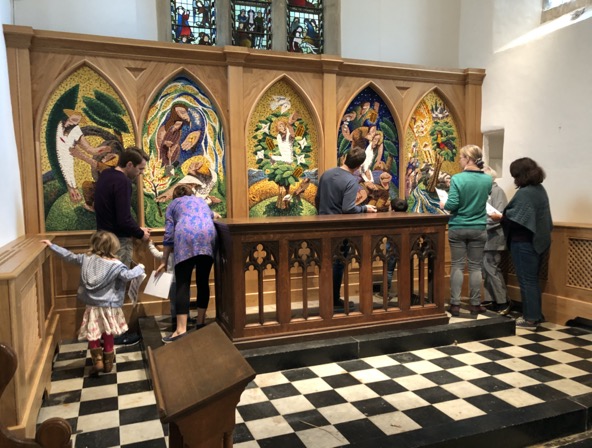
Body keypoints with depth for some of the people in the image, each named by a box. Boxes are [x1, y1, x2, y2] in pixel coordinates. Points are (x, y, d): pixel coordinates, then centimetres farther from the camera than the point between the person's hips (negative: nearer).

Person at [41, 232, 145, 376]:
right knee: (108, 335, 14)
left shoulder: (86, 259, -3)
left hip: (93, 306, 2)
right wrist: (140, 268, -3)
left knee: (92, 335, 17)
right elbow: (128, 275, -23)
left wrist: (52, 245, 17)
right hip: (109, 307, -1)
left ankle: (98, 361, 11)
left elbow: (69, 256, 6)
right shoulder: (116, 265, -15)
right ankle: (108, 363, 23)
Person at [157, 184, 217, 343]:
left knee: (183, 284, -5)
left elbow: (169, 234, 20)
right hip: (208, 235, 3)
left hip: (186, 236, -3)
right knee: (203, 282, 12)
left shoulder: (173, 204, 27)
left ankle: (181, 330, -12)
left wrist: (164, 261, 24)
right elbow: (211, 217, 41)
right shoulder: (202, 201, 37)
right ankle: (200, 322, 20)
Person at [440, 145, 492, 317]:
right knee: (475, 267, 10)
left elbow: (452, 204, -16)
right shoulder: (487, 179, -1)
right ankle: (475, 304, 17)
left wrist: (443, 205, 4)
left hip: (457, 228, -2)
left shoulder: (457, 179, -13)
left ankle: (455, 304, 10)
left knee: (457, 266, 6)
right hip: (478, 229, 2)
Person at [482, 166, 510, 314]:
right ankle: (494, 301, 18)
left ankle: (503, 303, 2)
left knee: (491, 269, -7)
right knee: (488, 269, 10)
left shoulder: (497, 191, -10)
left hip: (493, 237, -9)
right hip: (486, 237, 9)